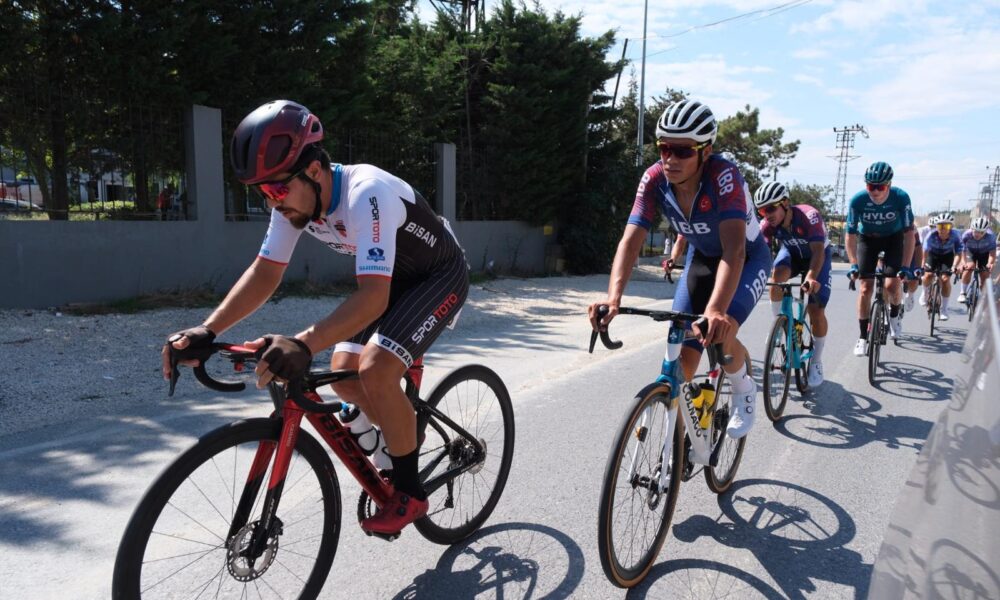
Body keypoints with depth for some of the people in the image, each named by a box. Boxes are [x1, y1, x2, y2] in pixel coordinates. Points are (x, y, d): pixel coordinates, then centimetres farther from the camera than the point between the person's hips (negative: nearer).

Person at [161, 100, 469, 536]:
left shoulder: (366, 193, -36)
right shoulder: (296, 198, -12)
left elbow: (374, 297, -45)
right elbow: (264, 274, -10)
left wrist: (303, 345, -57)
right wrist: (206, 332, -22)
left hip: (440, 276, -8)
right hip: (392, 278, 8)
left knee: (375, 371, -23)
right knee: (344, 373, -1)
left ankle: (409, 493, -5)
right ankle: (405, 433, 27)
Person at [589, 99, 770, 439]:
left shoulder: (723, 176, -35)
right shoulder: (654, 179, -23)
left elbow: (734, 250, -46)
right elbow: (630, 241, -30)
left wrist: (715, 310, -62)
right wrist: (613, 297, -47)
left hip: (748, 259, -4)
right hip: (701, 258, 4)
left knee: (718, 334, -27)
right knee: (682, 353, -5)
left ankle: (744, 392, 6)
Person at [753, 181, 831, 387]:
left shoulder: (808, 216, -37)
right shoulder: (768, 224, -25)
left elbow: (818, 251, -46)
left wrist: (811, 277, -64)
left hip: (818, 256, -3)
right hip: (792, 253, 3)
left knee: (816, 311, -12)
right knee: (776, 275, -34)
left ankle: (816, 361, 8)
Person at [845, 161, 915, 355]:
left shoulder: (901, 198, -28)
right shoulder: (857, 200, -27)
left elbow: (909, 233, -24)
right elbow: (851, 234, -20)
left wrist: (906, 267, -30)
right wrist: (853, 264, -30)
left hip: (893, 238, 0)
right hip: (867, 239, 1)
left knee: (892, 285, -16)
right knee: (866, 288, -7)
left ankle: (895, 315, 18)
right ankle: (863, 337, 2)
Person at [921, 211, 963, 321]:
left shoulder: (955, 236, -30)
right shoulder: (931, 236, -32)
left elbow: (958, 254, -27)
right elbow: (925, 252, -35)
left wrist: (954, 266, -44)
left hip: (947, 256, 0)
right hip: (933, 254, 0)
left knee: (945, 279, -16)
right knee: (928, 276, -19)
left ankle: (944, 309, -5)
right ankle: (925, 293, 19)